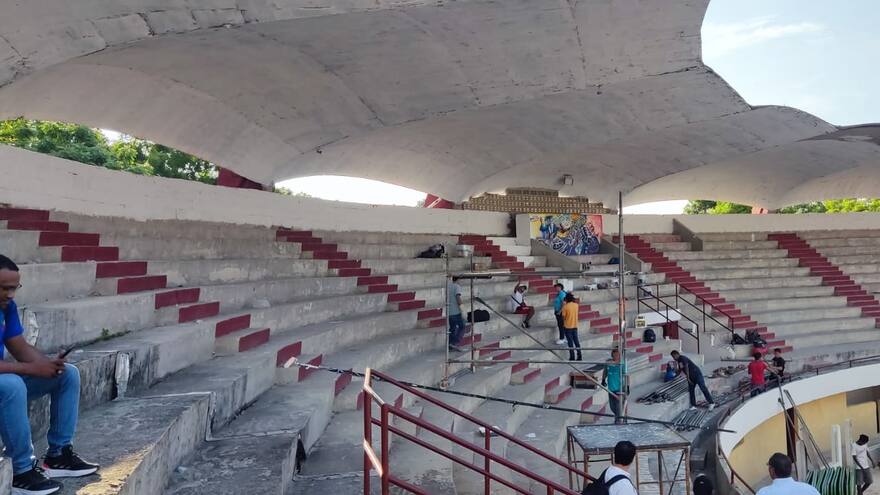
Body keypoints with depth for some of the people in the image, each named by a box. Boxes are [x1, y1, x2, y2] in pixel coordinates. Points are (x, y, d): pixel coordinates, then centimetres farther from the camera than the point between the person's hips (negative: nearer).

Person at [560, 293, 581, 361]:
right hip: (575, 326, 4)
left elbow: (563, 317, -12)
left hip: (568, 327, -4)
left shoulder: (565, 306, -16)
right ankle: (579, 356, 15)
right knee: (576, 341, 13)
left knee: (570, 342, 3)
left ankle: (572, 357, 6)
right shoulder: (576, 305, -1)